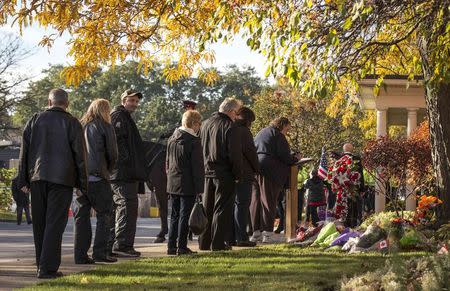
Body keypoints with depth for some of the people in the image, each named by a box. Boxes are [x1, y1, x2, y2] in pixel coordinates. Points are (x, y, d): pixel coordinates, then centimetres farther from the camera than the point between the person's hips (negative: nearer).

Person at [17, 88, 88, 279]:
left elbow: (24, 152, 8)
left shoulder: (35, 120, 9)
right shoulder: (72, 123, 1)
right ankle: (48, 268, -9)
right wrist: (83, 184, 4)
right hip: (62, 178, -3)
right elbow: (80, 156, -1)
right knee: (55, 223, -4)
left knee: (39, 223, 12)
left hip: (37, 178, 3)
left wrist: (23, 180, 10)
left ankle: (42, 264, 19)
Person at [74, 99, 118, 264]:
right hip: (97, 177, -5)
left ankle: (80, 254, 5)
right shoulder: (105, 127, 1)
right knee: (104, 214, 3)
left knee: (82, 215, 8)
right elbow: (112, 154, 0)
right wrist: (107, 171, 16)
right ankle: (100, 252, -5)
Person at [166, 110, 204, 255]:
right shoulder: (194, 141, -14)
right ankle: (182, 247, -1)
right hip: (188, 186, -6)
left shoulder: (172, 139, 8)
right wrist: (199, 187, -9)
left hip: (173, 184, 6)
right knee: (184, 216, -1)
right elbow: (197, 167, -13)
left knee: (174, 216, 13)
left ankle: (171, 246, 13)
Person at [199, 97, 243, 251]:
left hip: (207, 171, 7)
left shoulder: (205, 124, 10)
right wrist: (237, 174, -7)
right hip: (224, 174, -6)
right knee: (222, 209, -1)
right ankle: (218, 243, -2)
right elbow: (235, 153, -15)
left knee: (207, 208, 13)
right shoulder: (229, 126, -13)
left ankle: (204, 242, 16)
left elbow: (199, 149, 16)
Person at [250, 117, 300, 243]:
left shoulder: (260, 133, 24)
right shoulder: (277, 135, -2)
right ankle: (267, 233, -8)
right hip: (269, 170, -7)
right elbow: (284, 156, -8)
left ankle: (255, 232, 7)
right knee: (268, 201, -6)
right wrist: (295, 158, 11)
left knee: (255, 200, 7)